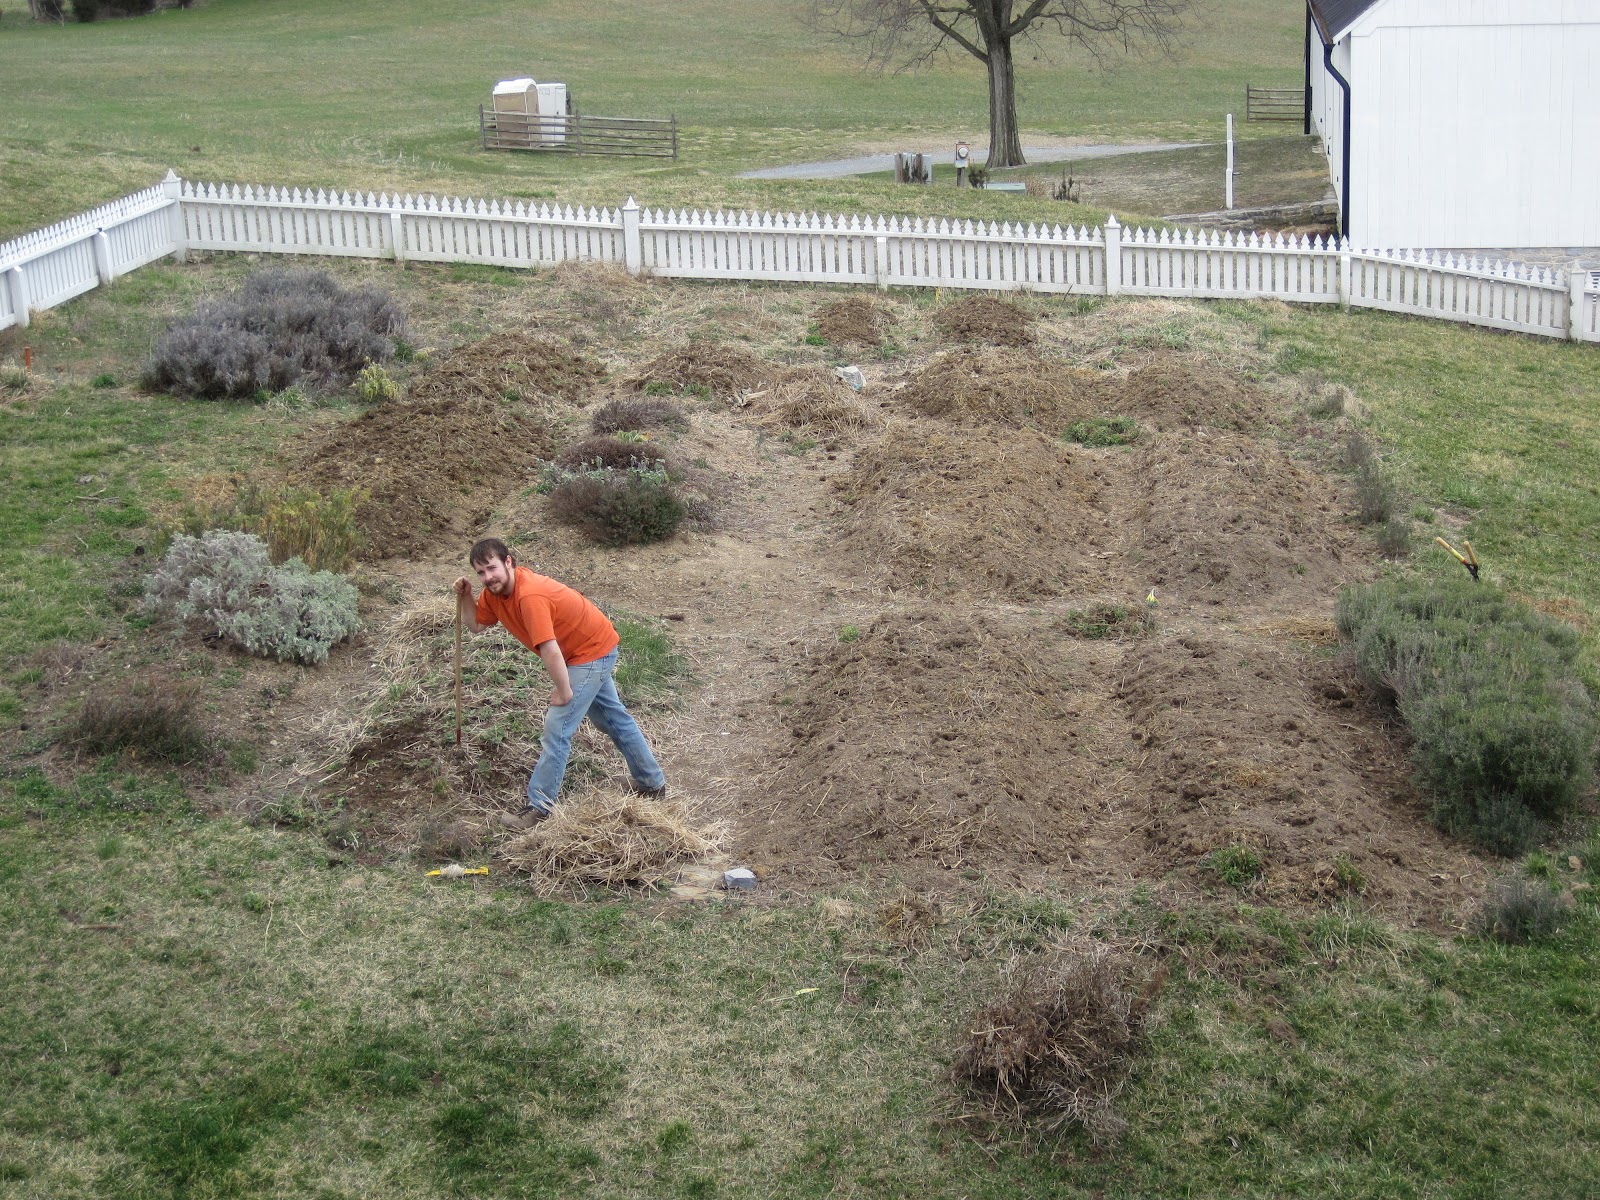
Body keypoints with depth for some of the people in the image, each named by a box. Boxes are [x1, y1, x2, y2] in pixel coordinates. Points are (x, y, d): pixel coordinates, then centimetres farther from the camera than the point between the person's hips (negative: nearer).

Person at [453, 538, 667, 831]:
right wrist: (464, 598, -8)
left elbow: (550, 651, -34)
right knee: (613, 717, 22)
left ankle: (540, 809, -4)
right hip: (594, 647, 10)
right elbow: (476, 625, 9)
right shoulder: (494, 590, -5)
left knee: (557, 727, -10)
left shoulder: (529, 596, -34)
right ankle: (652, 783, 37)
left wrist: (563, 692, -22)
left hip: (591, 653, -10)